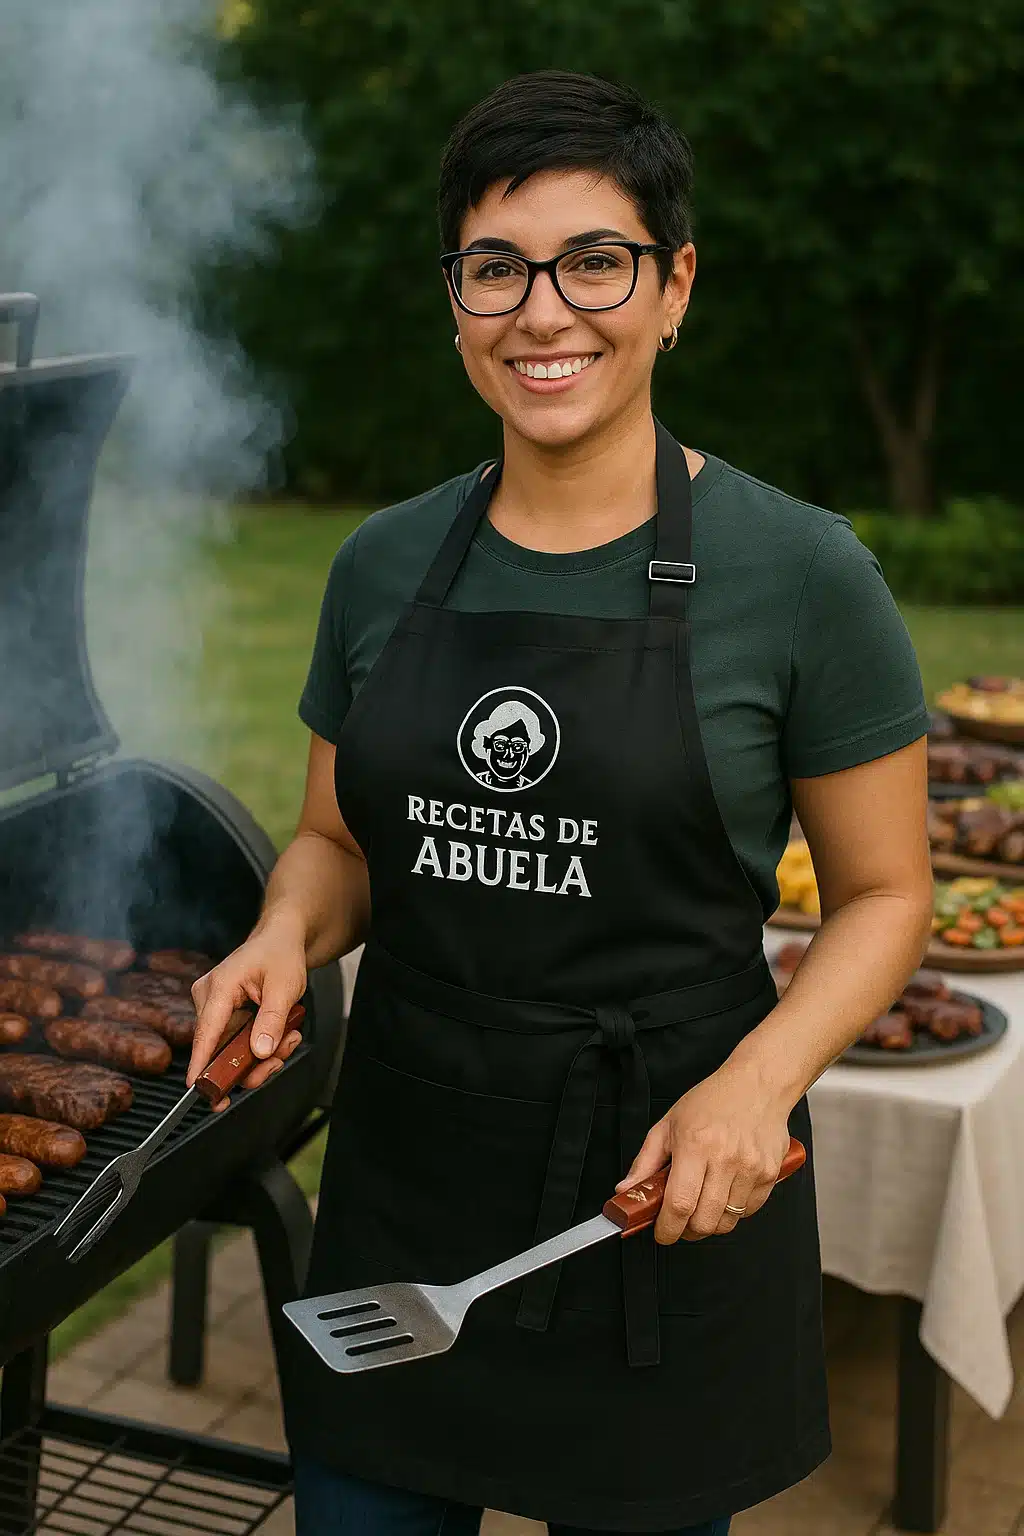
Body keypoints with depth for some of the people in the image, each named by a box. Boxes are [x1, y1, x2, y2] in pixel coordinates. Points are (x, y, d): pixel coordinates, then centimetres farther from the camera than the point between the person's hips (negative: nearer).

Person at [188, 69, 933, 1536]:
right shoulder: (386, 563, 3)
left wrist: (759, 1080, -20)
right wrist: (287, 933, -8)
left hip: (666, 1188, -3)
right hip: (405, 1163, 4)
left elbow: (884, 893, -4)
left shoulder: (798, 572, -10)